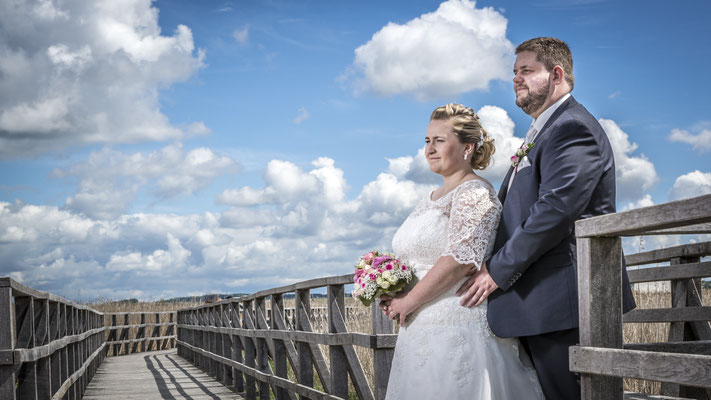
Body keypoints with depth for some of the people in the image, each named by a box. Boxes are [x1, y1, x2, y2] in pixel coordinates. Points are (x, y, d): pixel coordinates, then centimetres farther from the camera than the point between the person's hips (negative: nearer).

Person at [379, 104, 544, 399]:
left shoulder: (474, 192, -9)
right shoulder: (432, 198, 18)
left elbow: (461, 258, -21)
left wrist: (408, 301, -15)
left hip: (460, 328, -8)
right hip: (421, 331, 8)